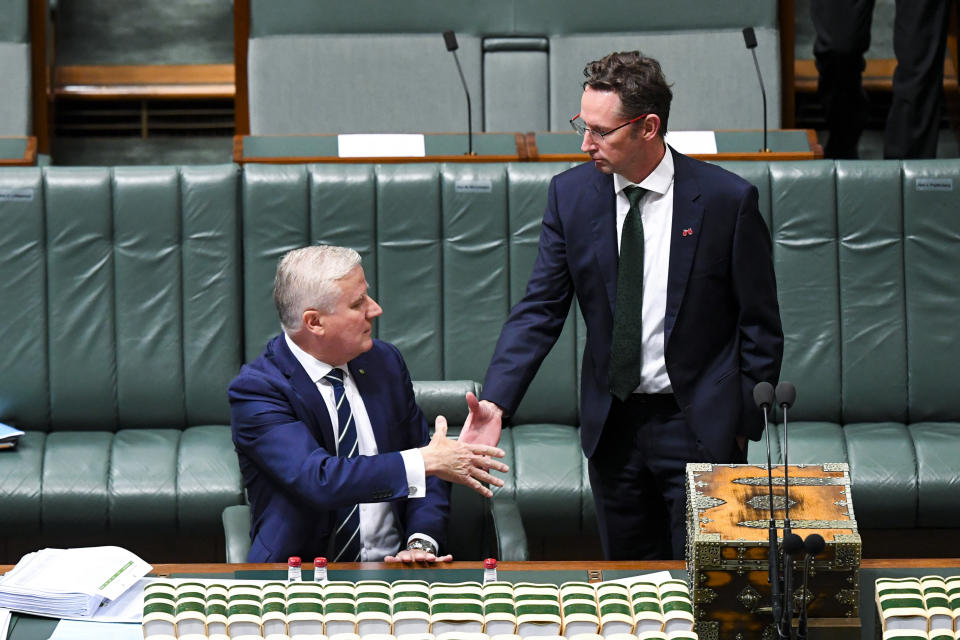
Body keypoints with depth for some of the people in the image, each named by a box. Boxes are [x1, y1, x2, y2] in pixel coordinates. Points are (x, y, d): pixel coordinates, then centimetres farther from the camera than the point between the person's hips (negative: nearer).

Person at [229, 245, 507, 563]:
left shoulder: (384, 361, 8)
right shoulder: (256, 389, -11)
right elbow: (318, 479, -24)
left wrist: (423, 541, -7)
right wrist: (427, 461, -23)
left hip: (391, 565, 2)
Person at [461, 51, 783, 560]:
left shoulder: (727, 199, -10)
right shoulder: (571, 194, -1)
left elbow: (759, 326, -2)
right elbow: (540, 309, -2)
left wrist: (743, 422, -3)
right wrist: (494, 403, -14)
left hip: (700, 425, -3)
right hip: (611, 424, 3)